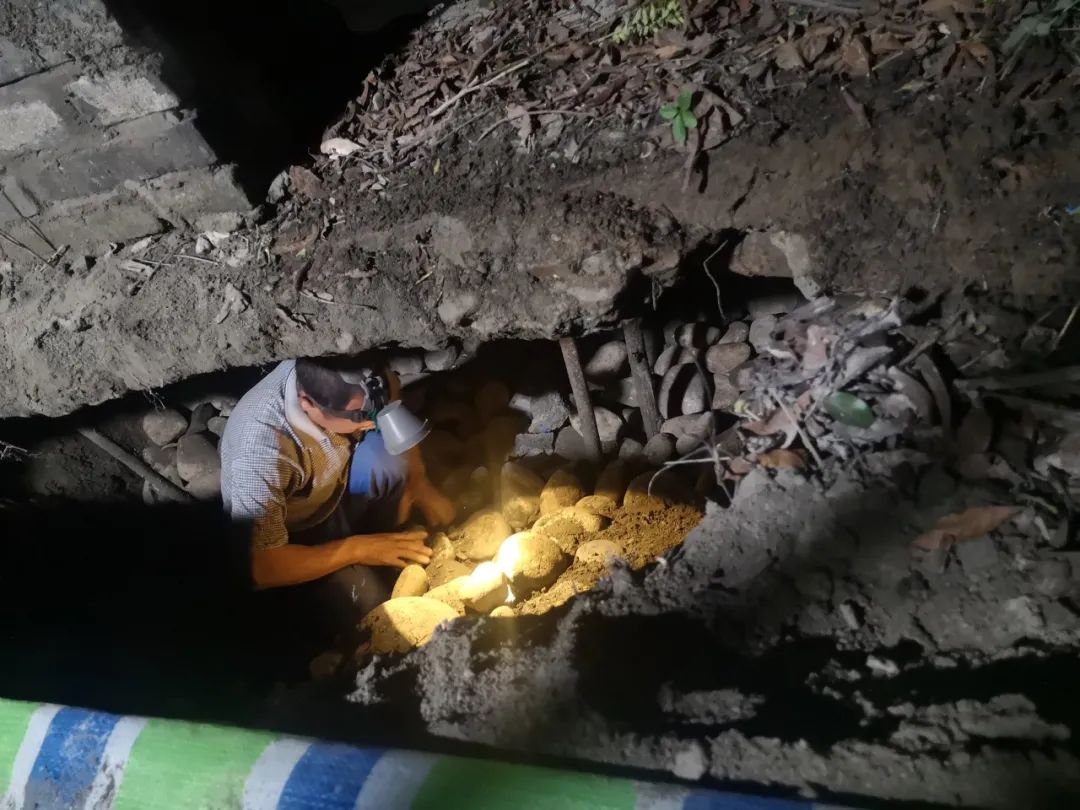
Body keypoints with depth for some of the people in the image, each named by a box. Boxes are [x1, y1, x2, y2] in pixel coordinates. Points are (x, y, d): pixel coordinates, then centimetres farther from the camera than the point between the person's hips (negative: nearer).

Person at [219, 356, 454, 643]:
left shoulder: (347, 384, -25)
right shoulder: (260, 453, -39)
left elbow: (393, 401, -3)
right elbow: (258, 568, -33)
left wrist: (420, 485, -9)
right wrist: (357, 549, -28)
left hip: (335, 484, 5)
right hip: (293, 531, -4)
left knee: (394, 455, -22)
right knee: (367, 603, -23)